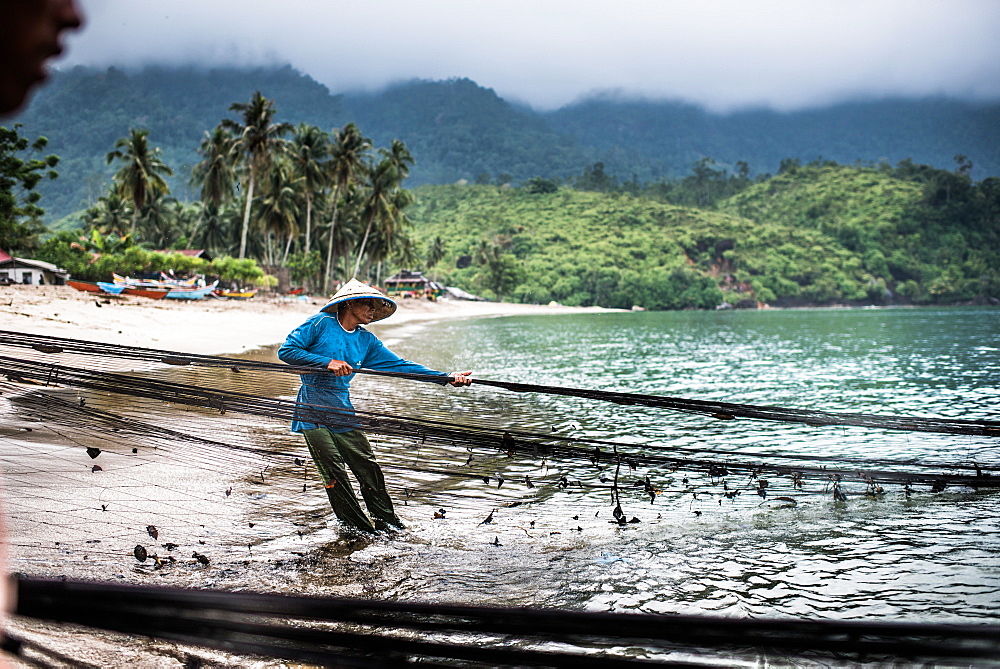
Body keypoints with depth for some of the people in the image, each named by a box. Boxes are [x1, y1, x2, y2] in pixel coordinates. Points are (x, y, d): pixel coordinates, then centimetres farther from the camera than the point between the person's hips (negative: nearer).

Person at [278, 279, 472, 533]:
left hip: (342, 409, 5)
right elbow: (286, 350, -8)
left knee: (367, 466, 0)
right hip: (311, 408, -5)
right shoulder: (321, 323, -4)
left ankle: (386, 522, 12)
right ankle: (359, 527, 1)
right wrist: (328, 362, -17)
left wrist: (446, 377, -1)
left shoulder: (367, 341, 12)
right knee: (334, 471, -8)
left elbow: (399, 365, 7)